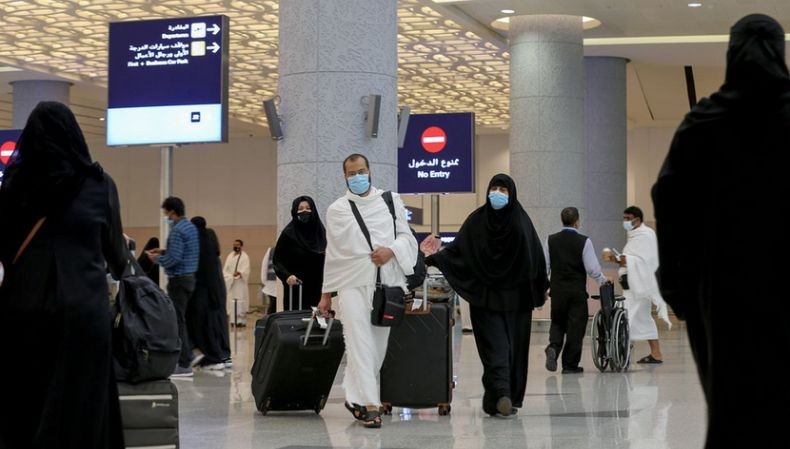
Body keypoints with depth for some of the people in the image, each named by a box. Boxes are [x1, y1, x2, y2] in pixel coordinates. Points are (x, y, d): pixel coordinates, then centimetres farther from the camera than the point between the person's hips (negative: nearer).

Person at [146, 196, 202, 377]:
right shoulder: (191, 227, 12)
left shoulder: (177, 231, -17)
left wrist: (157, 259, -5)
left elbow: (174, 259, -22)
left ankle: (185, 364, -2)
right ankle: (188, 355, 15)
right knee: (181, 318, 16)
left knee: (177, 321, -4)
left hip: (179, 280, -9)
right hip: (189, 277, 9)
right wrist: (164, 252, 17)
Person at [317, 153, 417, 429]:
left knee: (378, 344, 3)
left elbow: (407, 237, 11)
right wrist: (326, 293, 15)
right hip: (352, 282, -1)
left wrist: (391, 250, -11)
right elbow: (332, 253, 16)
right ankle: (370, 405, -17)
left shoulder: (391, 201, 12)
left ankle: (355, 397, 19)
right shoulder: (336, 210, 13)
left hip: (386, 281, 1)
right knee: (360, 343, -14)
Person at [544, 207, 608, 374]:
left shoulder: (551, 240, 0)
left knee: (557, 322, 17)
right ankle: (570, 365, 7)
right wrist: (603, 281, 8)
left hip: (557, 290, 3)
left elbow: (544, 266, 2)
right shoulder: (584, 241, -9)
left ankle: (553, 347, -12)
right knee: (575, 326, 6)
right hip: (577, 291, -3)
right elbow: (592, 269, -10)